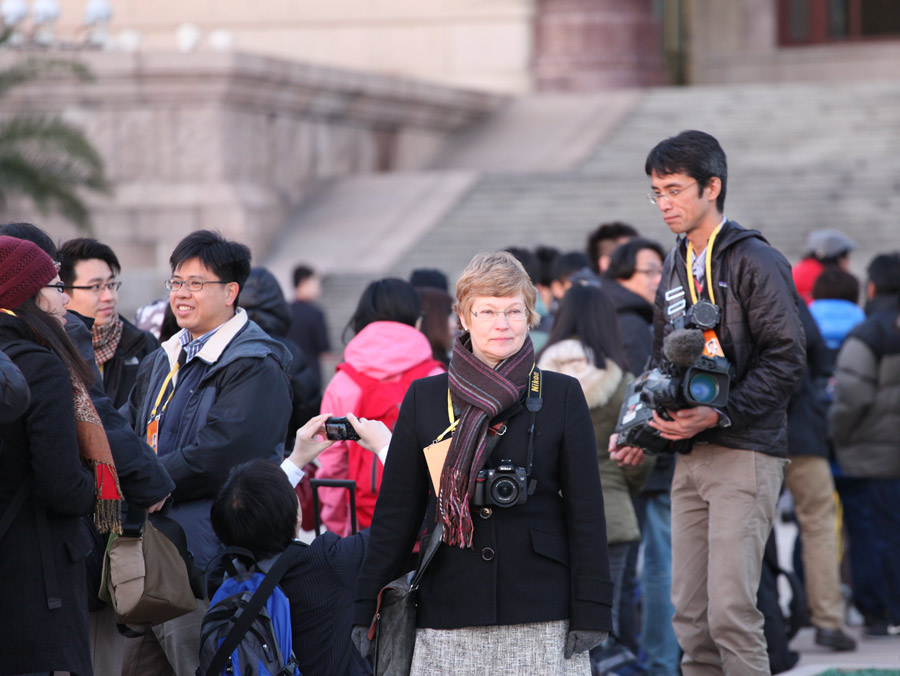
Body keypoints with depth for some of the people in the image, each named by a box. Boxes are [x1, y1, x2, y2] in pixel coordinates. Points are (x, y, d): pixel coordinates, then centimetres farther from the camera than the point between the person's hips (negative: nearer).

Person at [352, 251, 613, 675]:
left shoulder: (561, 396, 5)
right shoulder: (424, 398, 8)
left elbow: (585, 511, 4)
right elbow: (396, 510, 10)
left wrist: (590, 613, -2)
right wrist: (366, 611, 6)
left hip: (543, 621, -1)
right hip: (447, 616, 1)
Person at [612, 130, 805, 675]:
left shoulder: (756, 262, -6)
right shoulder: (676, 269, 18)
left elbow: (785, 362, -13)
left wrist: (718, 414, -21)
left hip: (744, 456, -8)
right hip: (689, 457, 8)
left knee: (731, 610, -14)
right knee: (690, 614, 6)